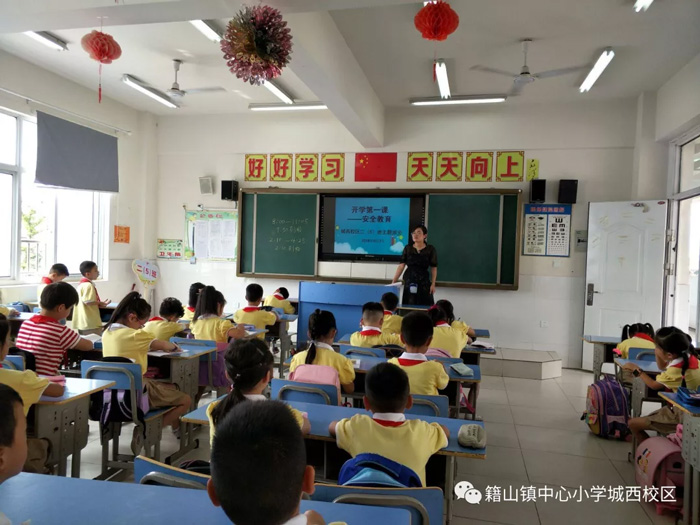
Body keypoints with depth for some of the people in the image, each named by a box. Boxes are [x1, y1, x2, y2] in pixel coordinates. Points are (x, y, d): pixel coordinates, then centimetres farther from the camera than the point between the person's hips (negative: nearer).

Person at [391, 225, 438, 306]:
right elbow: (401, 266, 4)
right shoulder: (408, 248, 5)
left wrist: (433, 284, -7)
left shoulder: (430, 249, 1)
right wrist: (394, 281, -2)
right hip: (409, 282, 2)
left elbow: (434, 268, 1)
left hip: (423, 282, -2)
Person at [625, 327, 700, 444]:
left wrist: (637, 370, 3)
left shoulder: (676, 370, -27)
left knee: (633, 424, -9)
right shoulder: (689, 357, -3)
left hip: (682, 416, -9)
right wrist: (658, 353, -3)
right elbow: (662, 367, 14)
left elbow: (654, 385, -8)